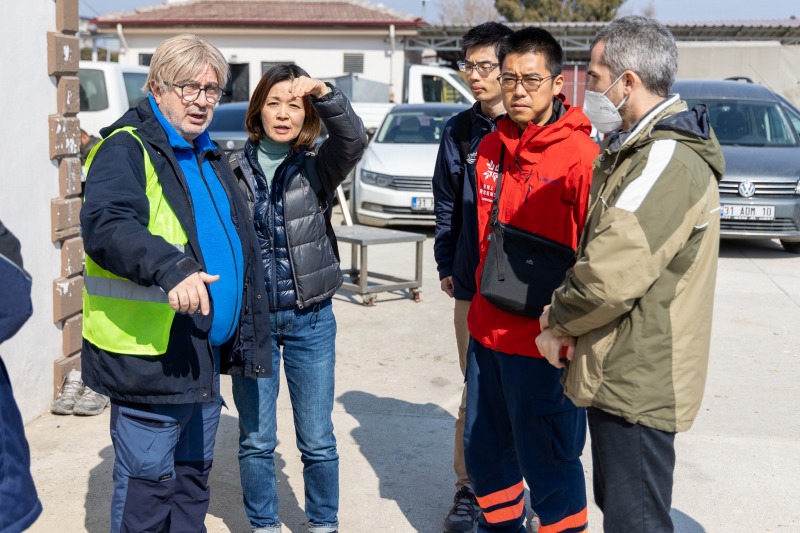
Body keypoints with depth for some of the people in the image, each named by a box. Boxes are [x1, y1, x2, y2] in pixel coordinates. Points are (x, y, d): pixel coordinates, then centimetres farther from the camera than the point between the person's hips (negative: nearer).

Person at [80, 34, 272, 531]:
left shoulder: (210, 159, 17)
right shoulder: (126, 150, -10)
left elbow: (240, 251, 25)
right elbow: (105, 224, -29)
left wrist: (244, 339, 22)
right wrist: (170, 268, -45)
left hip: (205, 358, 9)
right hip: (150, 359, -8)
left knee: (192, 481, 19)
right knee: (146, 492, 1)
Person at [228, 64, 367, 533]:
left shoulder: (318, 166, -1)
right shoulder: (234, 169, 1)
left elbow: (355, 140, -21)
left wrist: (325, 93, -37)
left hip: (311, 319, 0)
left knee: (318, 438, 7)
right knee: (256, 439, 9)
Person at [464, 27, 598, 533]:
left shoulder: (581, 155, -15)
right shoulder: (491, 147, 7)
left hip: (544, 341, -7)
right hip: (487, 330, 8)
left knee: (546, 465, 3)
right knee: (485, 452, 21)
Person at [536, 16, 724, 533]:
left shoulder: (668, 161, -23)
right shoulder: (635, 150, 12)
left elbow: (611, 276, -29)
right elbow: (599, 248, 17)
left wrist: (557, 320, -11)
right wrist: (563, 318, 3)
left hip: (637, 383, -10)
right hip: (620, 373, 10)